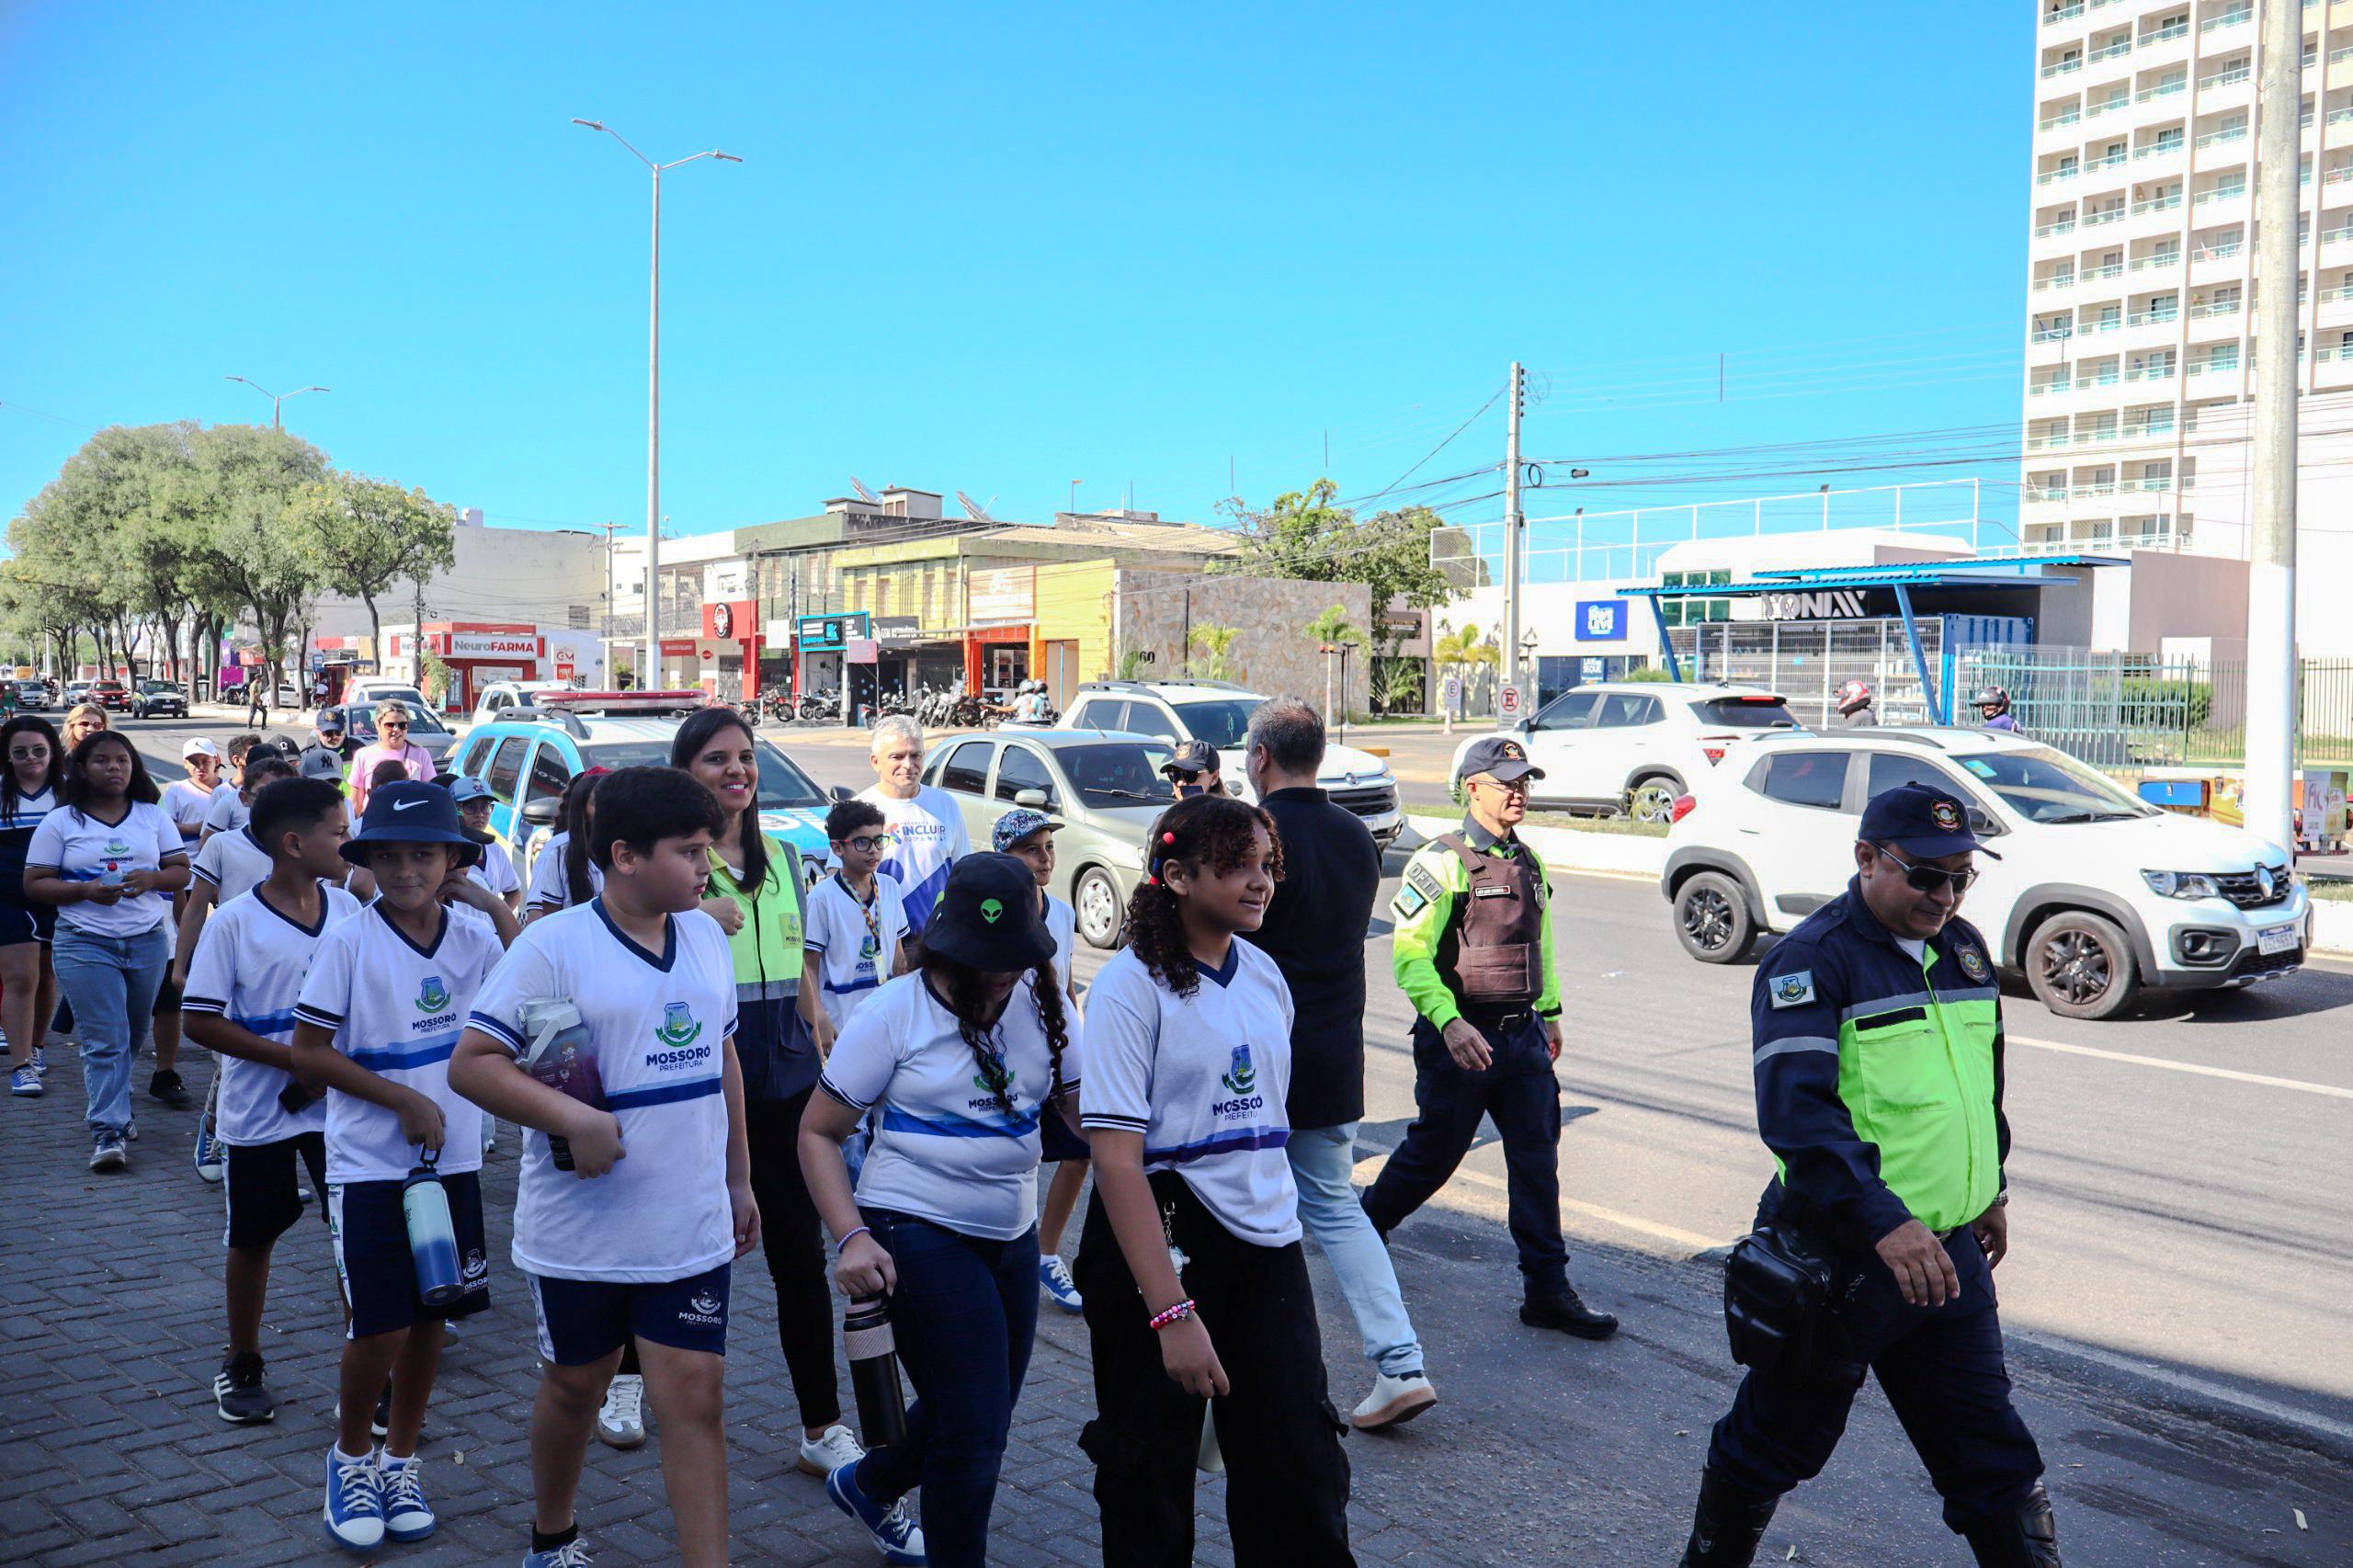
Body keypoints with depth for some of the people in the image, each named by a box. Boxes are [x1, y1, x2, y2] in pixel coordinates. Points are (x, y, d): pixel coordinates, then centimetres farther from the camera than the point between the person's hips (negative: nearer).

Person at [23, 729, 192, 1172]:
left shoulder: (152, 816, 8)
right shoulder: (60, 822, 2)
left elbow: (182, 871, 8)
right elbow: (35, 885, 0)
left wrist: (150, 878, -14)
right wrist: (86, 890, -16)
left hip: (148, 940, 3)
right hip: (85, 943, -3)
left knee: (133, 1035, 11)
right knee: (106, 1040, -9)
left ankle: (107, 1098, 34)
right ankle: (108, 1132, -8)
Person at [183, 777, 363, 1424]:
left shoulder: (348, 909, 1)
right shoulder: (236, 922, -10)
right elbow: (201, 1021, -12)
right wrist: (294, 1058, -17)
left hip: (338, 1104, 2)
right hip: (259, 1109, -2)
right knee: (253, 1237, 13)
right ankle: (242, 1365, 32)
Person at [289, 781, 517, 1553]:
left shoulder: (475, 936, 0)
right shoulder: (349, 943, -11)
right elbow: (308, 1053, -9)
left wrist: (498, 910, -13)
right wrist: (404, 1099, -14)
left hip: (453, 1161, 4)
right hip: (370, 1164, -4)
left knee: (430, 1317, 11)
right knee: (381, 1327, -3)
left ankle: (401, 1460, 30)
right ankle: (351, 1455, 24)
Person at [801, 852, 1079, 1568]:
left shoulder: (1043, 1006, 0)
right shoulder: (896, 1013, -12)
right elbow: (818, 1133, -7)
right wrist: (851, 1237, -19)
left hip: (1012, 1235, 6)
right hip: (917, 1234, -6)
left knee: (977, 1411, 20)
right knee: (975, 1429, -7)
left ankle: (867, 1485, 49)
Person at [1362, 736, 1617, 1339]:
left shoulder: (1529, 863, 12)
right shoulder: (1442, 862, -12)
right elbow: (1409, 954, -18)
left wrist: (1550, 1012, 23)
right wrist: (1449, 1023, -28)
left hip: (1522, 1036, 6)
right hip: (1460, 1036, -6)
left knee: (1537, 1160, 3)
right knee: (1434, 1153, 7)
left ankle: (1547, 1290, 10)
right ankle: (1363, 1226, 33)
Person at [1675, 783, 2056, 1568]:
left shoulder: (1965, 949, 8)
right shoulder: (1811, 959, -16)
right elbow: (1795, 1110, -27)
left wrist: (1991, 1187, 27)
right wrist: (1884, 1222, -34)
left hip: (1950, 1252, 6)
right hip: (1840, 1252, -6)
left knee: (1993, 1458, 11)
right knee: (1774, 1444, 11)